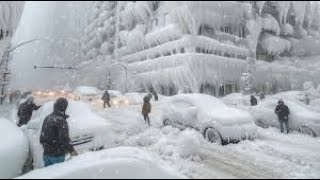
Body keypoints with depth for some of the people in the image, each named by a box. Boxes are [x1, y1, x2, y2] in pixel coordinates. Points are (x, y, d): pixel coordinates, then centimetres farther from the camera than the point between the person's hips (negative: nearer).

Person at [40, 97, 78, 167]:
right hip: (57, 155, -8)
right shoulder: (61, 121, -21)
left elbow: (42, 138, 13)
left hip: (46, 154, 8)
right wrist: (72, 150, -12)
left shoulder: (47, 118, 6)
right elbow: (64, 139, -22)